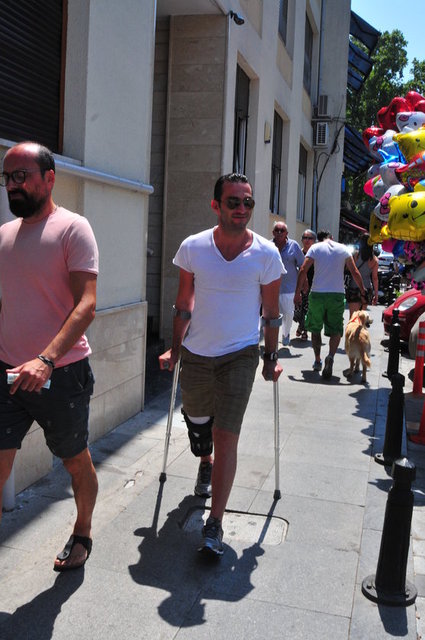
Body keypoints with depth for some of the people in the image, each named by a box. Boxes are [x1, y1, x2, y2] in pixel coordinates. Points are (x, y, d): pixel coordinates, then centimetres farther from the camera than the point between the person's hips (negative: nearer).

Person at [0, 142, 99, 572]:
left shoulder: (72, 228, -10)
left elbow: (86, 305, -20)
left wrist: (47, 359, -32)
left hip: (61, 373, -5)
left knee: (76, 462, 14)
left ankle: (82, 535, 39)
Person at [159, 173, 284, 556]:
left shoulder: (266, 254, -7)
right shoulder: (193, 248, -4)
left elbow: (271, 312, 2)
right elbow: (184, 303, 5)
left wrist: (271, 358, 3)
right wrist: (175, 348, 6)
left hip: (240, 355, -2)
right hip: (195, 353, 3)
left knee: (226, 436, -9)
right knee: (196, 419, 19)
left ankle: (215, 524, 2)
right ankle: (206, 465, 55)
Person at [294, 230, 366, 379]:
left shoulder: (315, 248, 3)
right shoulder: (343, 248, 8)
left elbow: (303, 270, -7)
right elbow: (355, 273, 5)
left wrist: (297, 293, -5)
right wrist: (363, 291, 17)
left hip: (317, 294, 0)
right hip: (337, 294, 1)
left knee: (315, 329, 15)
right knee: (336, 330, 4)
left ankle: (317, 361, 20)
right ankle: (331, 356, -21)